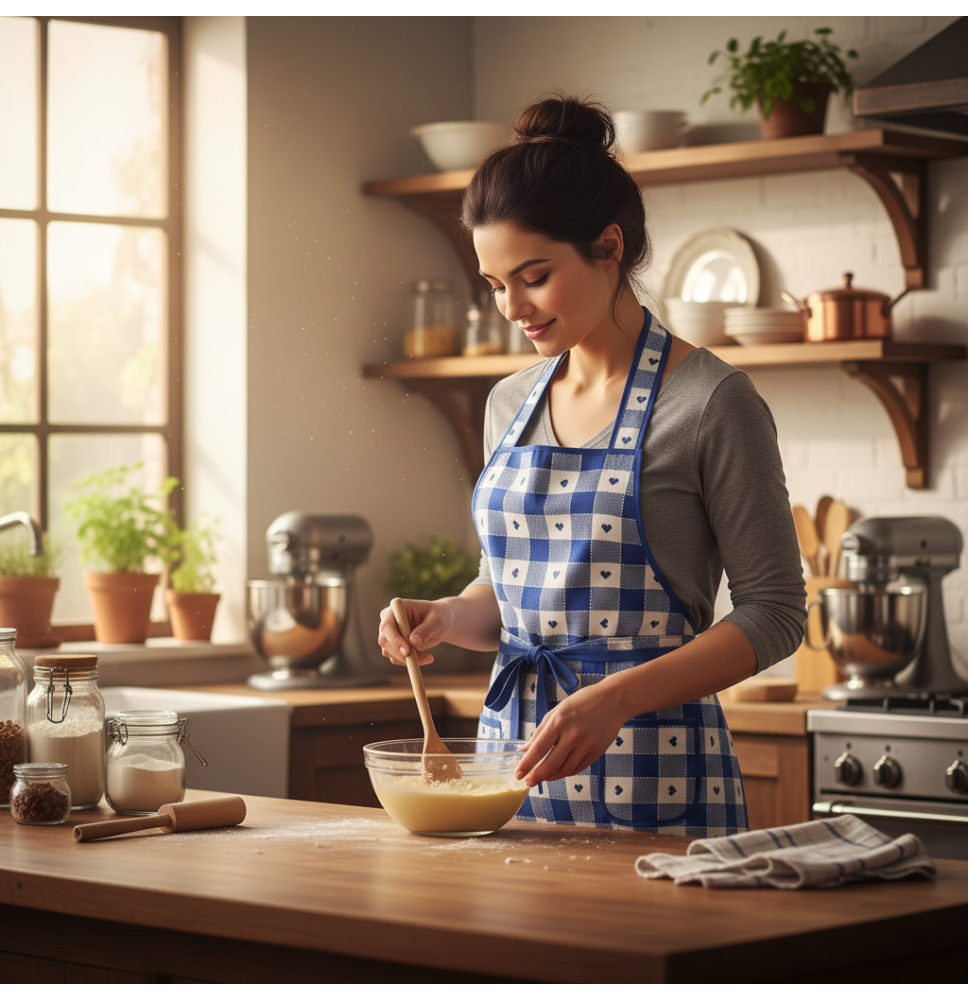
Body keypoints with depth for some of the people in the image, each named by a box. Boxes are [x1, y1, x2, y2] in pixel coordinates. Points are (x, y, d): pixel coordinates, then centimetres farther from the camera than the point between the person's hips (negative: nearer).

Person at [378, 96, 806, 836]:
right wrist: (449, 619, -3)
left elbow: (773, 613, -10)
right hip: (513, 750, 6)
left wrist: (617, 698, -21)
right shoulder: (511, 405, 10)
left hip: (652, 774, -5)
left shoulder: (710, 402, -10)